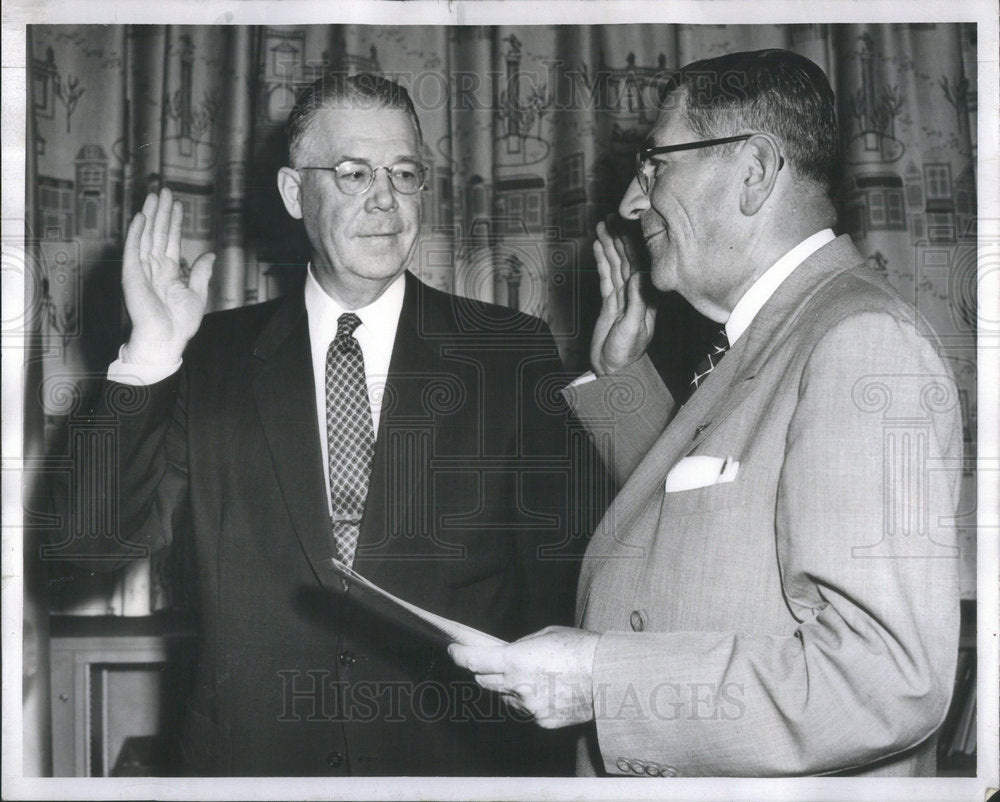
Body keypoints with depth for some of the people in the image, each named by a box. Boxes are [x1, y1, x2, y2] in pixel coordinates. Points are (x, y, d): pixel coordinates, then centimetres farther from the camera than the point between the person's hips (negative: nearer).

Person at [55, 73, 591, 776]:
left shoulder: (513, 352, -2)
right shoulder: (213, 357, 1)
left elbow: (558, 583, -2)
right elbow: (101, 542, -5)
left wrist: (547, 768, -8)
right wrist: (151, 354, -14)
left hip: (461, 759, -1)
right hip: (252, 756, 1)